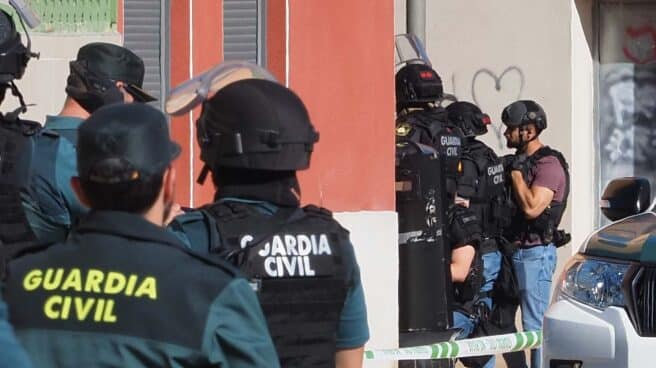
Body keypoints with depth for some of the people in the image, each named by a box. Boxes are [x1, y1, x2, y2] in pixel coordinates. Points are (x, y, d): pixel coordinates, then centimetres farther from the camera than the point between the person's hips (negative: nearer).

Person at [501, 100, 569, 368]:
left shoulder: (549, 165, -13)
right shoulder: (520, 162, 16)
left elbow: (531, 208, -24)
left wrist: (516, 172, -16)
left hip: (535, 254, -10)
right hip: (513, 252, 10)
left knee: (535, 325, -8)